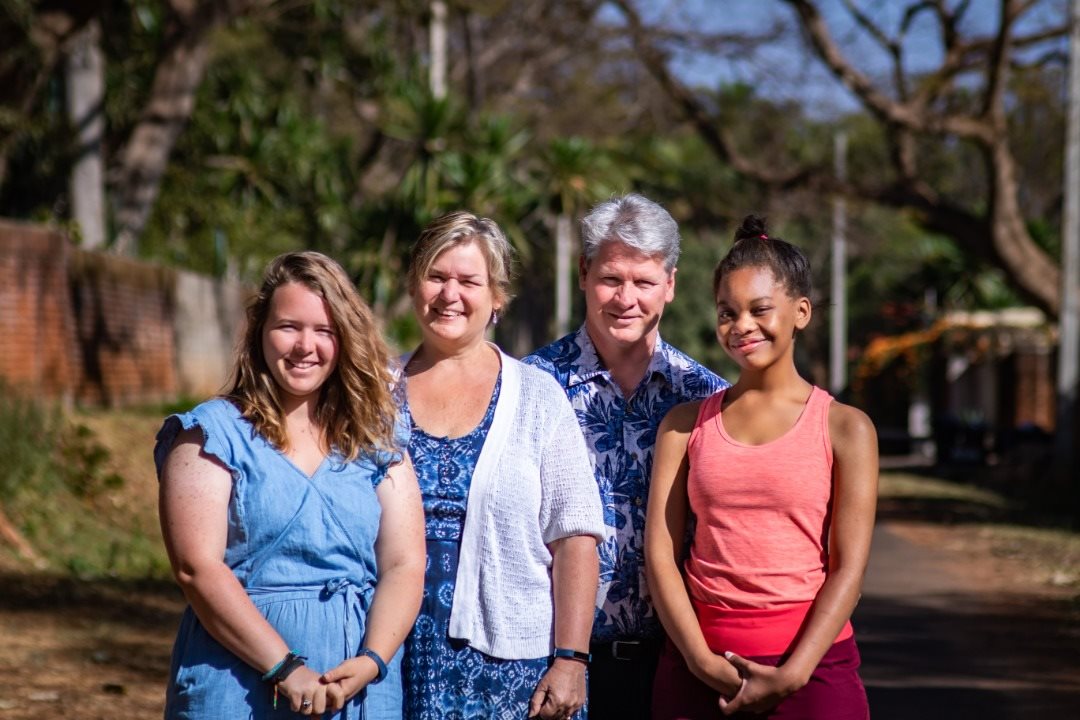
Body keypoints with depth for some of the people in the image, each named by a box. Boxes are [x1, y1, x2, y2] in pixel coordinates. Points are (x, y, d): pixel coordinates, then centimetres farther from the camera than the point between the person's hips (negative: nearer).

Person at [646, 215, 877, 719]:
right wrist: (702, 660, -11)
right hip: (698, 669, 2)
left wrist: (792, 675, -14)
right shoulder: (685, 425, 7)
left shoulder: (845, 428, 0)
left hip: (811, 664, -2)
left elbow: (849, 566, -5)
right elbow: (660, 551, 0)